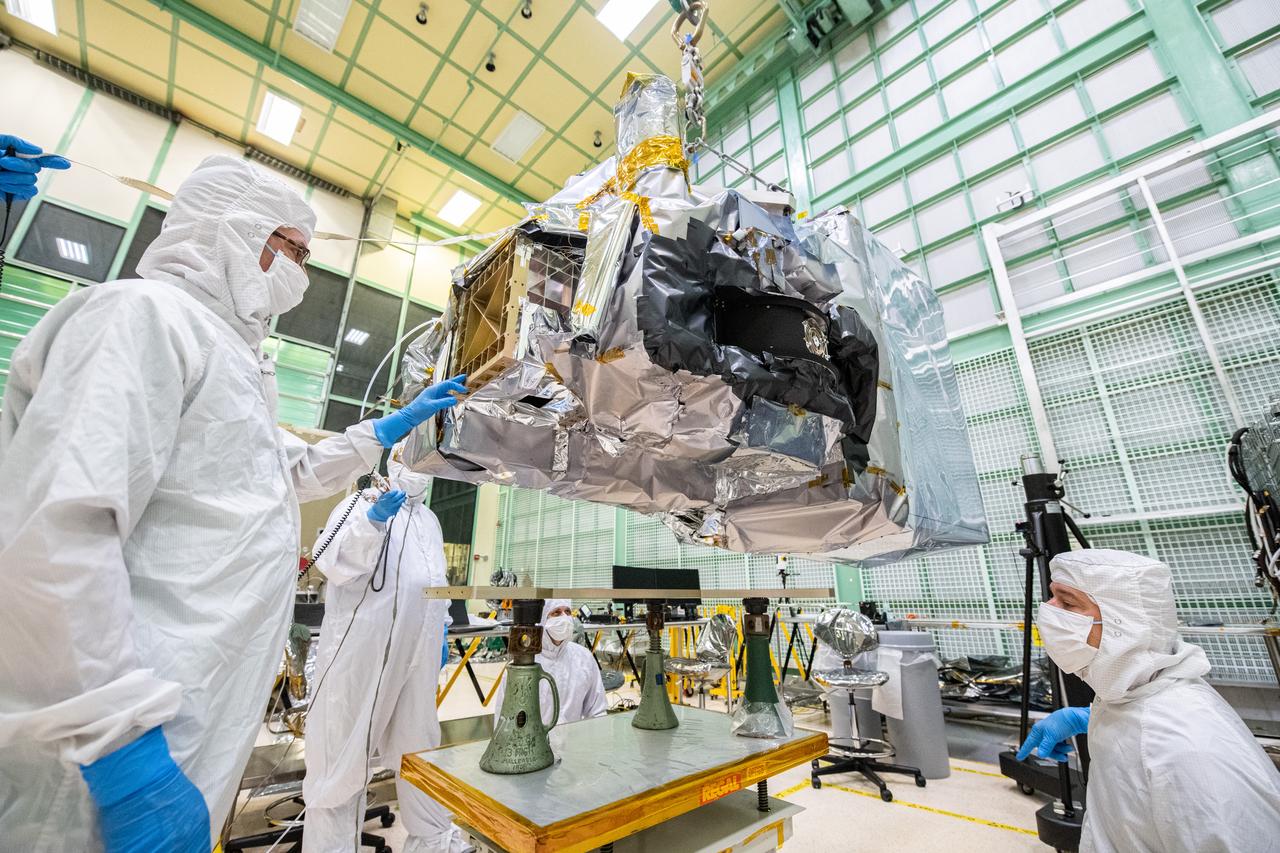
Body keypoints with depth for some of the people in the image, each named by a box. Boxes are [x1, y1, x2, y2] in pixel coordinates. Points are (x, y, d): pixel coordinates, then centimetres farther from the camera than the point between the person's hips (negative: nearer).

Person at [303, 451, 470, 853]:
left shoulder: (430, 520, 18)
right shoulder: (360, 505, -1)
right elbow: (332, 560, -17)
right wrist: (374, 518, -31)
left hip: (416, 653, 6)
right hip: (361, 650, -6)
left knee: (418, 745, 17)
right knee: (344, 749, 4)